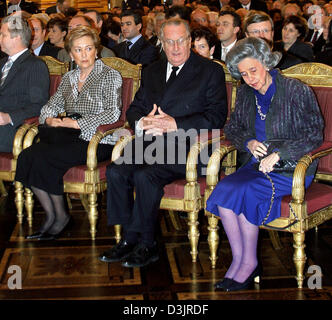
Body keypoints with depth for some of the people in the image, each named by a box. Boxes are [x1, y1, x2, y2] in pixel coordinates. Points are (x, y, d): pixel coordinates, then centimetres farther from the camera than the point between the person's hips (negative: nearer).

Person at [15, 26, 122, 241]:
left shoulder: (110, 76, -1)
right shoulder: (69, 78, 19)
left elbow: (113, 114, -11)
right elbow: (51, 106, 22)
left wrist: (76, 123, -14)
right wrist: (49, 119, -3)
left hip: (97, 142, -6)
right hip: (70, 139, 6)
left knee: (41, 158, -25)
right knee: (28, 156, -20)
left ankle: (61, 216, -8)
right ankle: (51, 215, -11)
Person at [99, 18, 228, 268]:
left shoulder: (211, 71, 5)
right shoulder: (152, 71, 23)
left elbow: (217, 116, -6)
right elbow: (134, 108, 21)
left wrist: (174, 124, -15)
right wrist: (141, 123, -5)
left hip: (185, 147, -5)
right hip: (149, 144, 6)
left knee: (144, 175, -30)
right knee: (116, 172, -21)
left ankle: (146, 245, -13)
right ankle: (129, 239, -8)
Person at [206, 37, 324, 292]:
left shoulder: (297, 91, -6)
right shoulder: (246, 94, 10)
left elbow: (314, 136, -7)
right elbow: (232, 128, 21)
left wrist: (278, 154, -18)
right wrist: (248, 142, -2)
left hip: (291, 168, -5)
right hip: (256, 164, 5)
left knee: (244, 191, -29)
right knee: (223, 190, -24)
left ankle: (249, 262, -13)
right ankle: (237, 260, -15)